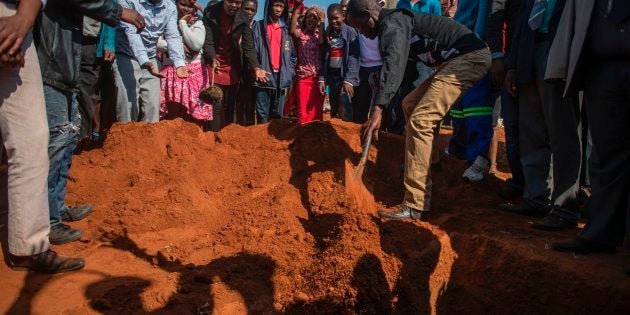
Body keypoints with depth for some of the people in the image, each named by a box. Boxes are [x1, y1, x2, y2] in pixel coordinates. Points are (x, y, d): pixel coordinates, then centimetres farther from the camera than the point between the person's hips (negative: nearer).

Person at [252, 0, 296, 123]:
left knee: (277, 115, 8)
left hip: (281, 78, 3)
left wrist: (289, 74, 4)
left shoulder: (286, 29, 14)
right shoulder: (259, 26, 5)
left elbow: (293, 55, 14)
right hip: (264, 76, -3)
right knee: (262, 115, -4)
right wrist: (257, 69, -12)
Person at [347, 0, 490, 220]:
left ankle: (416, 207, -21)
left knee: (420, 120, -19)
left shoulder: (393, 24, -13)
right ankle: (427, 165, 30)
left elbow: (394, 65, -30)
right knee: (410, 105, 20)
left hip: (470, 56, -11)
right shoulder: (393, 24, 18)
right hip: (455, 61, 11)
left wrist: (378, 109, -39)